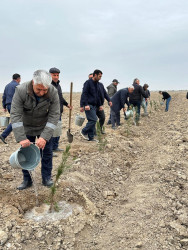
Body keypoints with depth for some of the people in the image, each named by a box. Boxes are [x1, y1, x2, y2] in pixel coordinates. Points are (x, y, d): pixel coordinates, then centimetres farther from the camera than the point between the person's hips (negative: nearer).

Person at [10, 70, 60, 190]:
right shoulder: (21, 91, -26)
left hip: (45, 128, 1)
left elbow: (54, 116, -23)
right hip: (27, 128, 0)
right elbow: (15, 115, -27)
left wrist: (45, 137, -31)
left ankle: (47, 177, 23)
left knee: (47, 153, 5)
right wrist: (21, 138, -33)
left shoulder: (53, 92, -24)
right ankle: (27, 180, 21)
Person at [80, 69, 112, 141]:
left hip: (95, 106, 7)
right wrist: (85, 105, -23)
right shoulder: (88, 83, -8)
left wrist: (109, 100, 5)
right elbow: (84, 94, -14)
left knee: (92, 121, 8)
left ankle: (90, 137, 14)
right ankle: (84, 131, 4)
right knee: (93, 119, -14)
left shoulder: (100, 85, 14)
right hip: (89, 105, -7)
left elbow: (104, 93, 18)